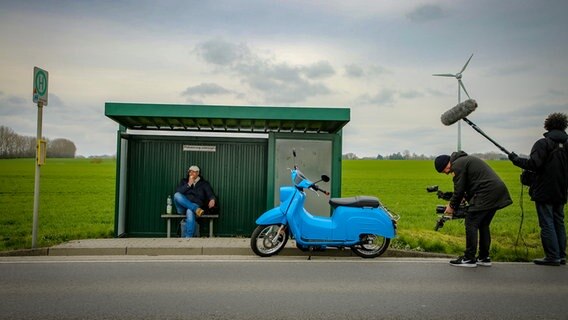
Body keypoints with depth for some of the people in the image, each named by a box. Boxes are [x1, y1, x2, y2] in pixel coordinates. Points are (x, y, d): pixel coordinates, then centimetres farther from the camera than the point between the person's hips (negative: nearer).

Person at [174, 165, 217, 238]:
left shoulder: (204, 183, 15)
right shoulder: (184, 181, 20)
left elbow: (210, 194, 2)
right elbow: (177, 191, 4)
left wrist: (212, 199, -22)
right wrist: (188, 184, -5)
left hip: (195, 205, -2)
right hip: (182, 208, 2)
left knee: (190, 212, -40)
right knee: (177, 195, -30)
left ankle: (188, 237, -40)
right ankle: (196, 209, -35)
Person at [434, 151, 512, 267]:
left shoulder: (457, 165, -7)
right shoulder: (464, 159, 24)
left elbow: (459, 189, -8)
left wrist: (452, 206, 4)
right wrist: (465, 198, 22)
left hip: (486, 194, -10)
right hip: (498, 190, 10)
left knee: (471, 224, -4)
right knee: (483, 225, 17)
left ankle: (469, 258, 0)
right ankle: (484, 257, 21)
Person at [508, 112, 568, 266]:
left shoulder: (543, 143, -12)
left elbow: (534, 164, -22)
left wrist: (516, 159, -9)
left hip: (544, 191, -6)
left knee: (547, 223, -2)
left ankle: (552, 257, 0)